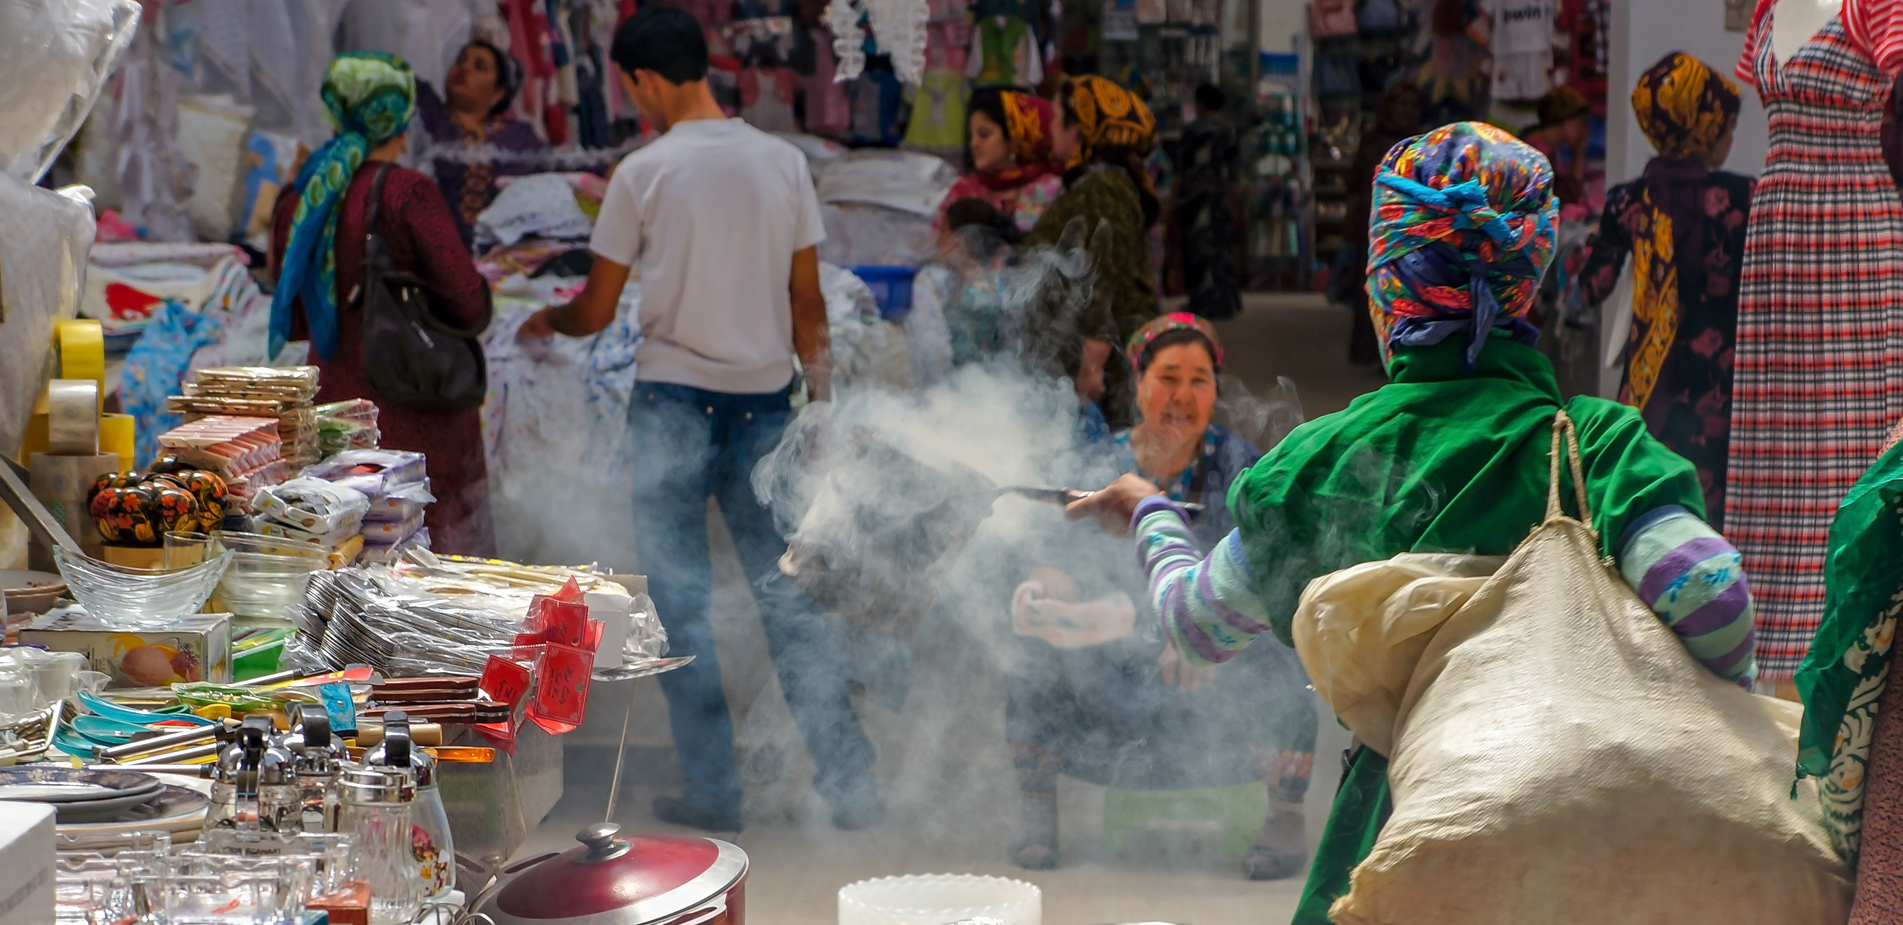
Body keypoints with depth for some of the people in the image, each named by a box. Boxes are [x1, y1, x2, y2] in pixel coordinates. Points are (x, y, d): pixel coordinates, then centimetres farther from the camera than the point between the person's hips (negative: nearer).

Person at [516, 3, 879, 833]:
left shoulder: (643, 173, -6)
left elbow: (596, 312, 1)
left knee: (679, 594, 4)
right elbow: (807, 303, 6)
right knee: (789, 593, 8)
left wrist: (545, 321, 21)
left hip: (675, 398, -4)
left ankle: (713, 790, 5)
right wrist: (820, 394, 15)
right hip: (766, 397, 4)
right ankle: (849, 784, 5)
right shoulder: (785, 163, 4)